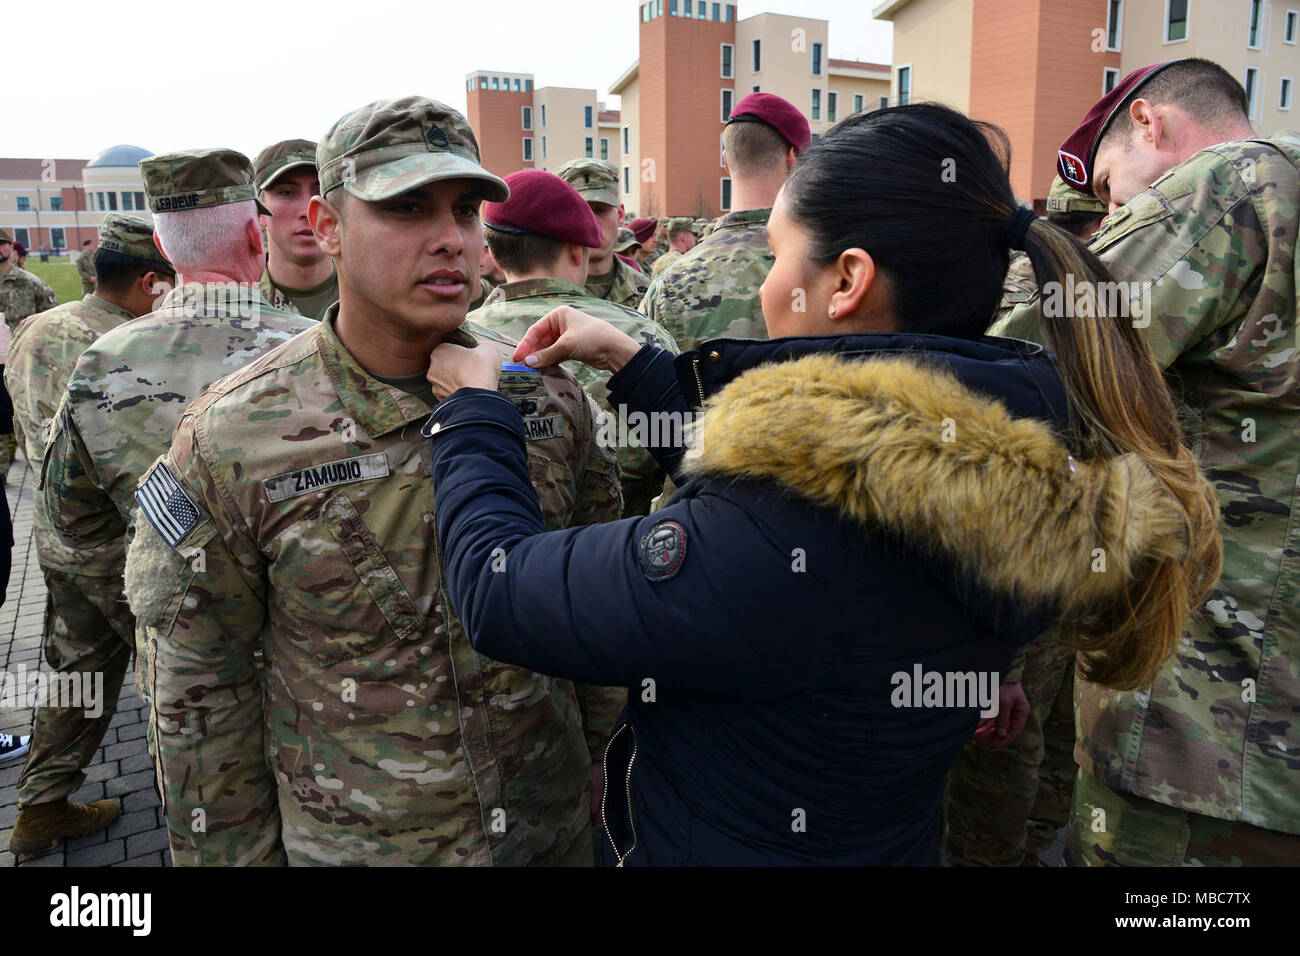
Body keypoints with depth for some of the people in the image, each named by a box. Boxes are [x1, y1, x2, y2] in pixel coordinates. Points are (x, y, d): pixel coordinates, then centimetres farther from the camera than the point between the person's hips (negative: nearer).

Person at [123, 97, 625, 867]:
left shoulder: (550, 396, -9)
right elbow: (205, 692, -7)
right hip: (353, 839, -2)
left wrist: (612, 783, 6)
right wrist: (235, 853, -1)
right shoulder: (233, 442, -16)